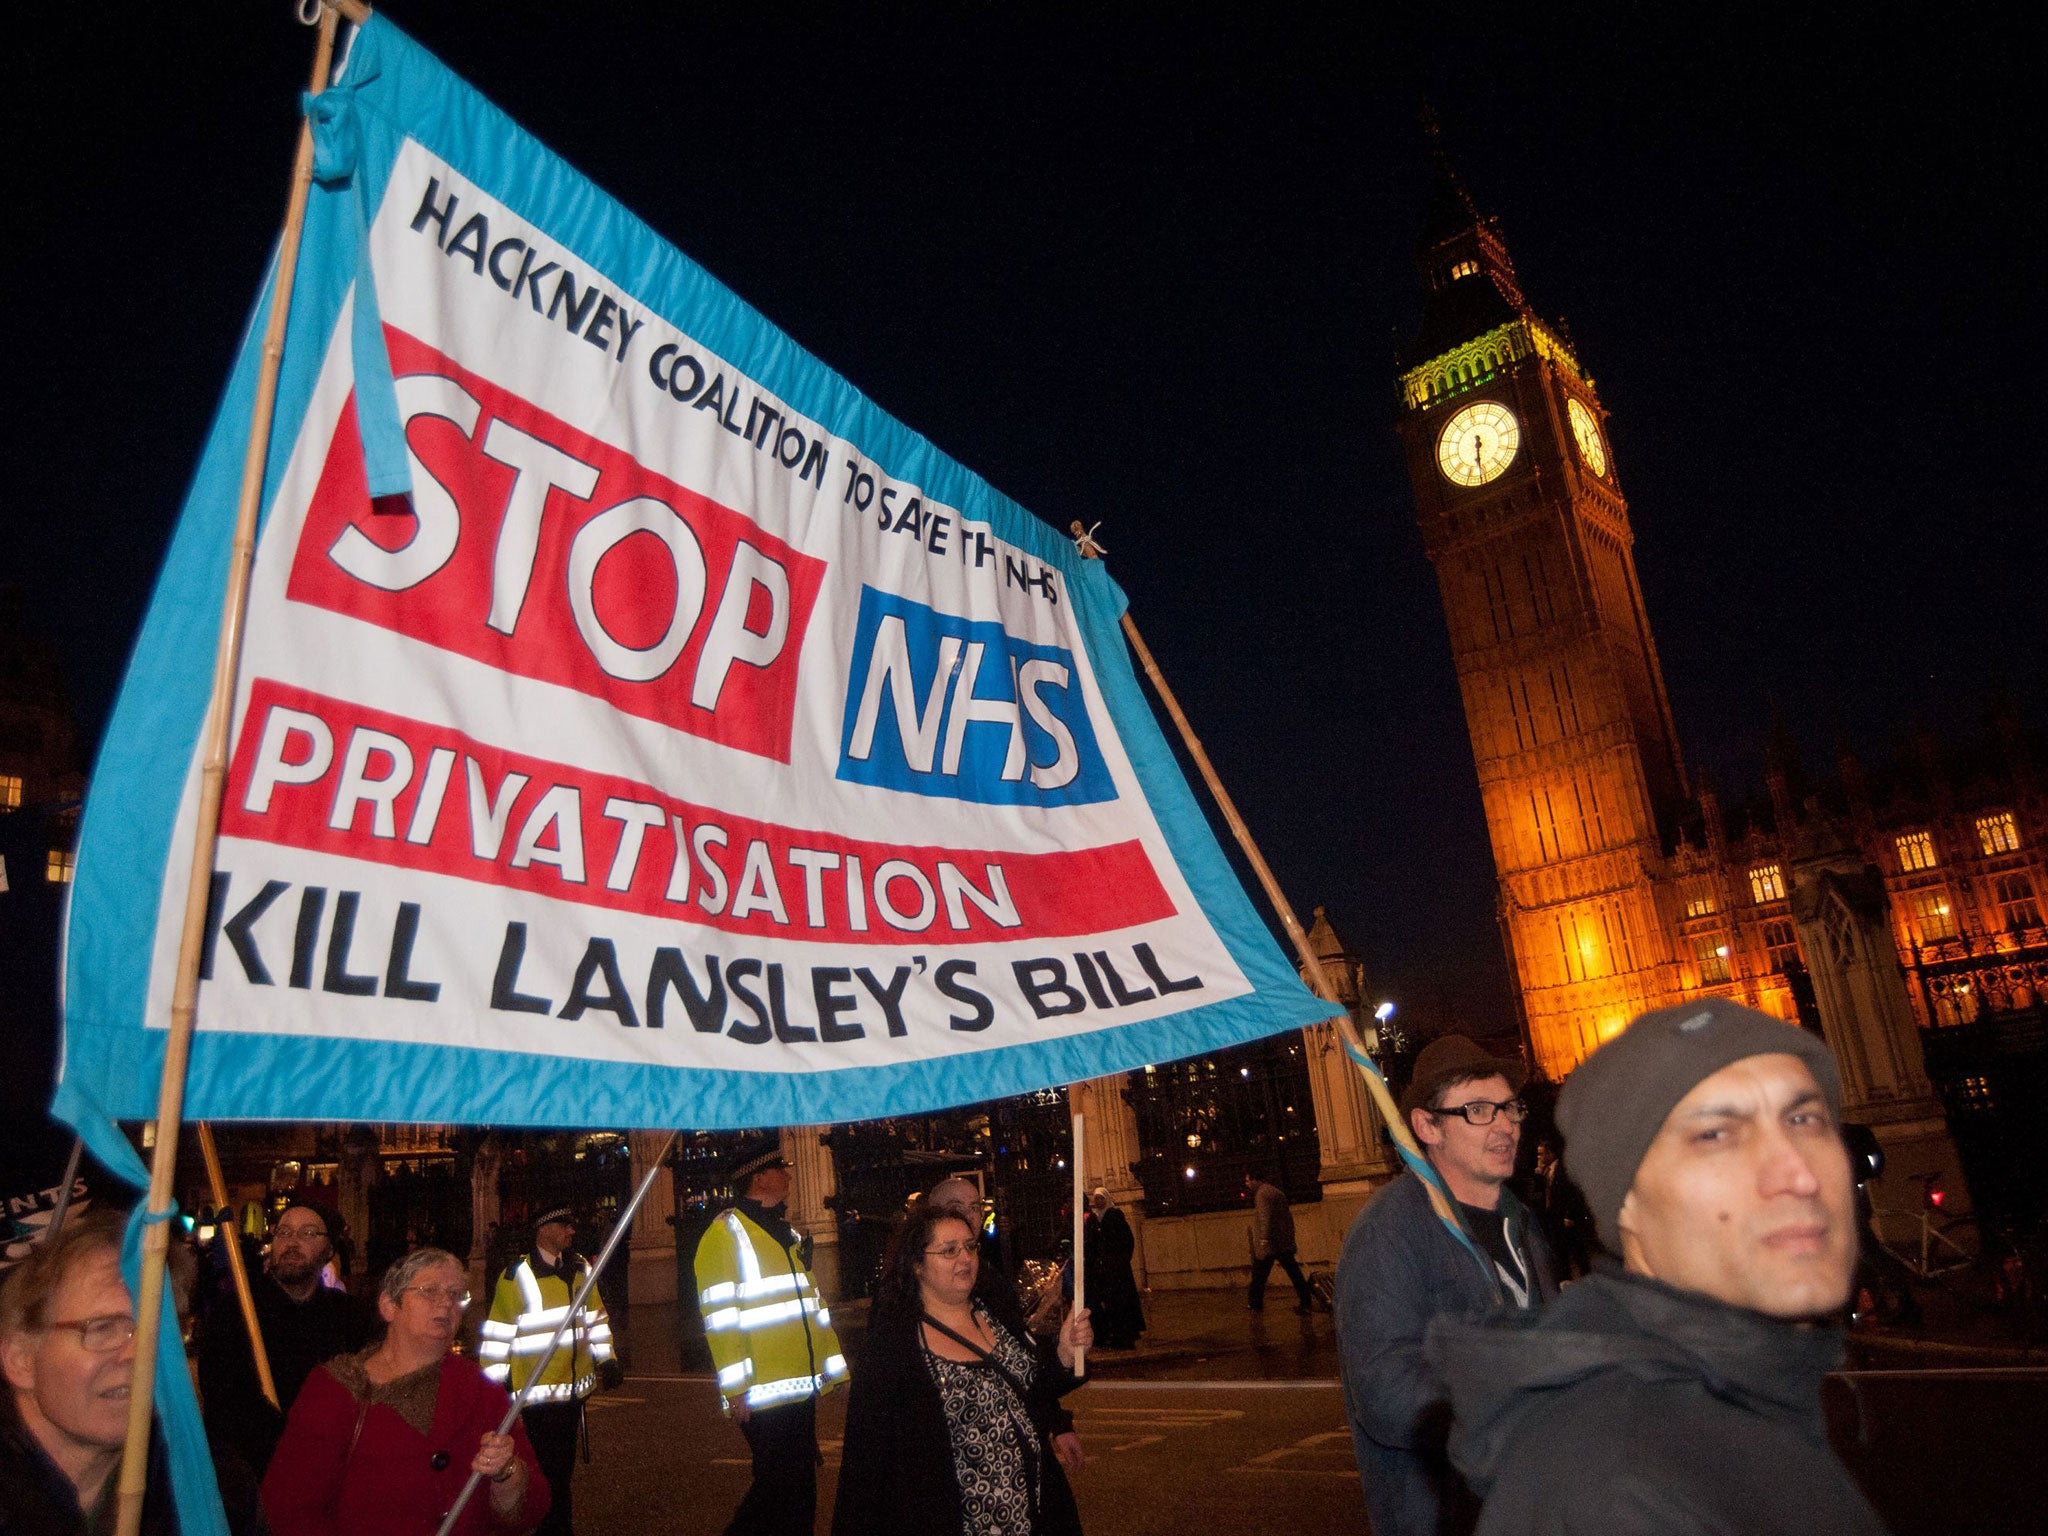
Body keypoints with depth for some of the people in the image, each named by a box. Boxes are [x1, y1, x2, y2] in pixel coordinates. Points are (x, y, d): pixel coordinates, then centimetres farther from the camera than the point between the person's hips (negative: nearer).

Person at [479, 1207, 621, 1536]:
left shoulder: (580, 1270, 8)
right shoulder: (518, 1275, -10)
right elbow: (497, 1332, -6)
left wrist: (606, 1358, 11)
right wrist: (495, 1380, -5)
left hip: (574, 1387, 6)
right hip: (535, 1393, -6)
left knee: (563, 1469, 15)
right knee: (549, 1473, -6)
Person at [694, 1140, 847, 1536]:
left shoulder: (788, 1233, 16)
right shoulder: (726, 1233, -9)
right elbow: (720, 1318, -15)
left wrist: (834, 1368, 16)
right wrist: (735, 1390, -19)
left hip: (802, 1390, 7)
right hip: (764, 1397, -7)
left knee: (799, 1489, 13)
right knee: (780, 1487, -1)